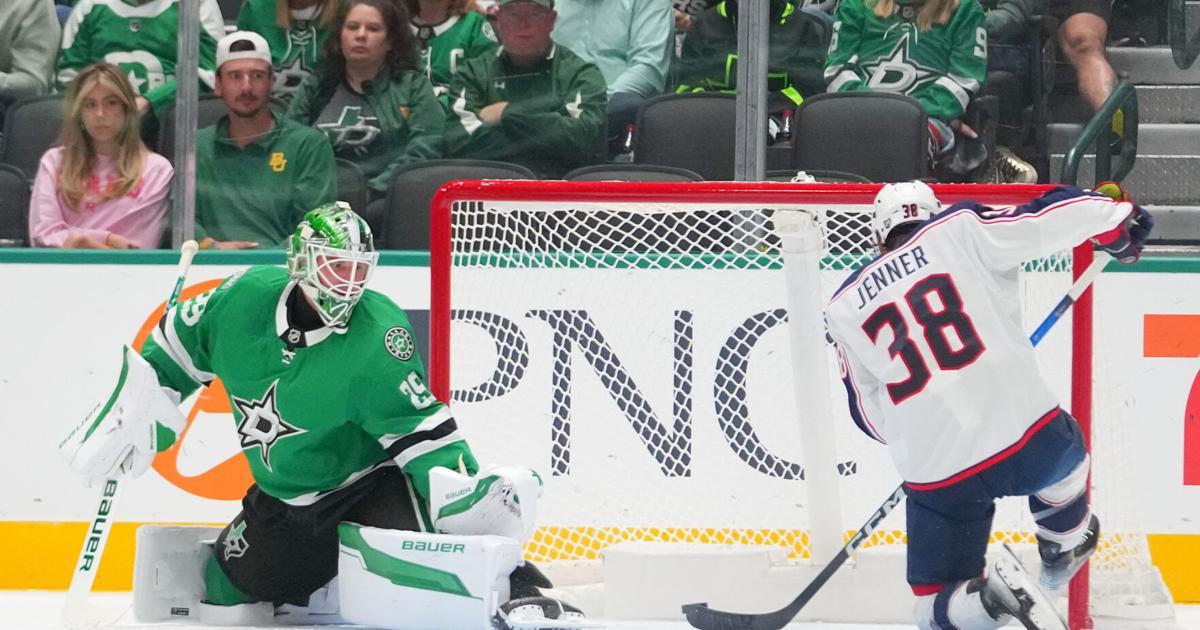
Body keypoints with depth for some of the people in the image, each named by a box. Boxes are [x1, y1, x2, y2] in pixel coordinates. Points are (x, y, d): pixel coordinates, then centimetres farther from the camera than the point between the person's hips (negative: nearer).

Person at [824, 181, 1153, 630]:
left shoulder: (846, 307, 12)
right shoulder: (959, 230, 4)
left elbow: (868, 412, 15)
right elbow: (1050, 217, -1)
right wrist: (1119, 222, 16)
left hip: (939, 477, 0)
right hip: (1027, 436, 0)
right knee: (1062, 454, 37)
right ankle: (1063, 551, 54)